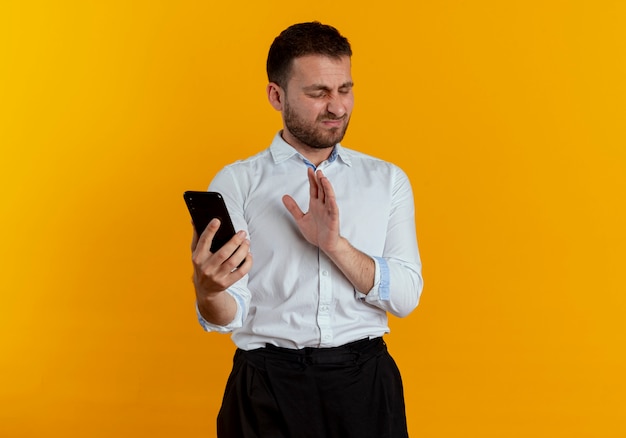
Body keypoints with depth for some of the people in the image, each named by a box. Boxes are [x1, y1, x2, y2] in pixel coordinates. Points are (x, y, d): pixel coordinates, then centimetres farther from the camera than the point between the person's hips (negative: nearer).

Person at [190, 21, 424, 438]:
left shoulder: (387, 180, 6)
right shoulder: (236, 183, -1)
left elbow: (406, 296, -3)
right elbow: (228, 317, -7)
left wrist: (335, 244, -16)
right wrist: (209, 291, -29)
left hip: (366, 384, 2)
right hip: (268, 387, -1)